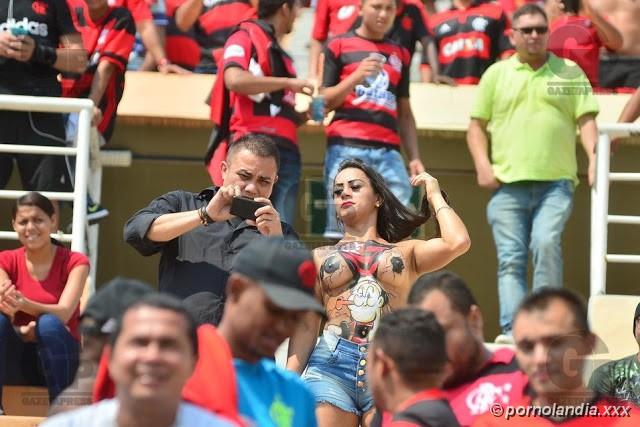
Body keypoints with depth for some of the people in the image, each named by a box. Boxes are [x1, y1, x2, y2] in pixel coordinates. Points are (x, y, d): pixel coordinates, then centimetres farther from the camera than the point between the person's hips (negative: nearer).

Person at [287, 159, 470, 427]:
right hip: (331, 365, 1)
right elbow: (305, 327, 15)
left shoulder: (406, 252, 19)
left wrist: (435, 196, 17)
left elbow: (458, 243, 1)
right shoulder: (320, 257, 22)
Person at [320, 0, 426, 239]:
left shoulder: (400, 54, 20)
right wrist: (356, 77, -10)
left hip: (388, 150, 4)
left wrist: (415, 157, 11)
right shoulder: (339, 46, 9)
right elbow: (325, 101, 5)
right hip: (346, 147, -3)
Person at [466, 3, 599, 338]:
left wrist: (594, 155, -12)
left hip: (556, 182, -2)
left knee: (546, 242, -22)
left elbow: (586, 119, 6)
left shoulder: (570, 72, 11)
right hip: (507, 184, 2)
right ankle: (512, 330, -8)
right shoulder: (496, 74, 13)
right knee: (511, 259, -4)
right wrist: (483, 165, -2)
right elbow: (477, 125, 14)